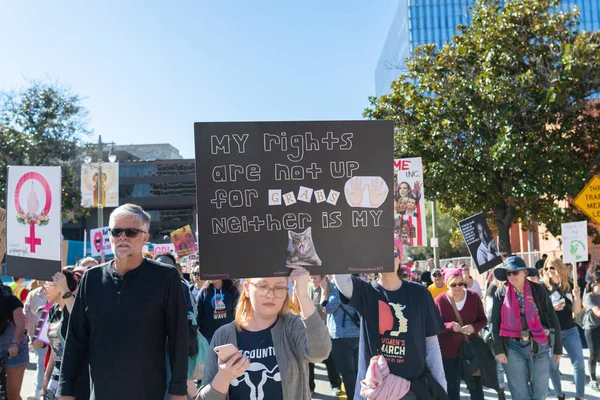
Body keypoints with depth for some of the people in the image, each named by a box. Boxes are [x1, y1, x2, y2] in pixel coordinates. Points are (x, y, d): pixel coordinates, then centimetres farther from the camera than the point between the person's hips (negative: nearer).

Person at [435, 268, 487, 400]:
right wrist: (450, 326, -28)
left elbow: (483, 320, 2)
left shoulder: (474, 297, -4)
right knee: (453, 387, 11)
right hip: (449, 352, -2)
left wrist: (474, 327, -20)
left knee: (476, 385, 12)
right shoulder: (439, 300, -11)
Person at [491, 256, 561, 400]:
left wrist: (557, 347, 2)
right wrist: (498, 349, -6)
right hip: (513, 348, 0)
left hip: (539, 346, 0)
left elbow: (552, 318, 2)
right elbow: (495, 323, 0)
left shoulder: (538, 290, -2)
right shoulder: (501, 293, -1)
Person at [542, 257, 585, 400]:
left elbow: (576, 310, 3)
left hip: (570, 330, 3)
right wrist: (551, 308, -24)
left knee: (579, 364, 1)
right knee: (553, 365, 9)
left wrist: (577, 296, -14)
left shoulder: (568, 285, 1)